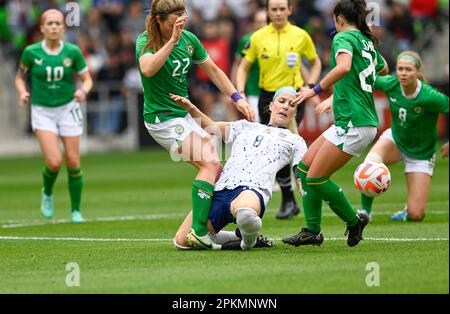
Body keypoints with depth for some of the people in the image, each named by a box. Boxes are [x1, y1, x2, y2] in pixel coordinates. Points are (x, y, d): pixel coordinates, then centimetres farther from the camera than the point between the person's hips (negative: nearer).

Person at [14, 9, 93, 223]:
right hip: (42, 111, -1)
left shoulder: (72, 52, -6)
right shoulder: (31, 52, -7)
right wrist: (23, 92, -13)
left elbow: (87, 79, 3)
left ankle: (76, 211, 15)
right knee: (54, 162, -16)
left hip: (68, 109, 1)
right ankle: (47, 194, 17)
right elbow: (20, 78, 7)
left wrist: (83, 91, -19)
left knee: (73, 162, -1)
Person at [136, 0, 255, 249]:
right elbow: (147, 69, -37)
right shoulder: (146, 41, -15)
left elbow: (213, 70, 13)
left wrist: (237, 98, 6)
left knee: (215, 168, 2)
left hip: (183, 114, 8)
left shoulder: (188, 39, 3)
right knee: (210, 164, -20)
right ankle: (198, 233, -25)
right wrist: (172, 40, -40)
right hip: (162, 118, -8)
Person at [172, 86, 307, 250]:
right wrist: (191, 108, 5)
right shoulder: (247, 127, 31)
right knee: (182, 241, -9)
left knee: (243, 211, -44)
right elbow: (211, 127, 23)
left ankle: (249, 239, -8)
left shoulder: (295, 141, 23)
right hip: (219, 190, 4)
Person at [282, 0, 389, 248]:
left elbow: (344, 67, -30)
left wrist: (316, 89, -24)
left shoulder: (344, 37, -8)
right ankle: (312, 231, 9)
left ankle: (354, 221, 9)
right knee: (305, 167, 9)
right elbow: (383, 69, 37)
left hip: (353, 123, -9)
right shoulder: (367, 41, 18)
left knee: (316, 178, -6)